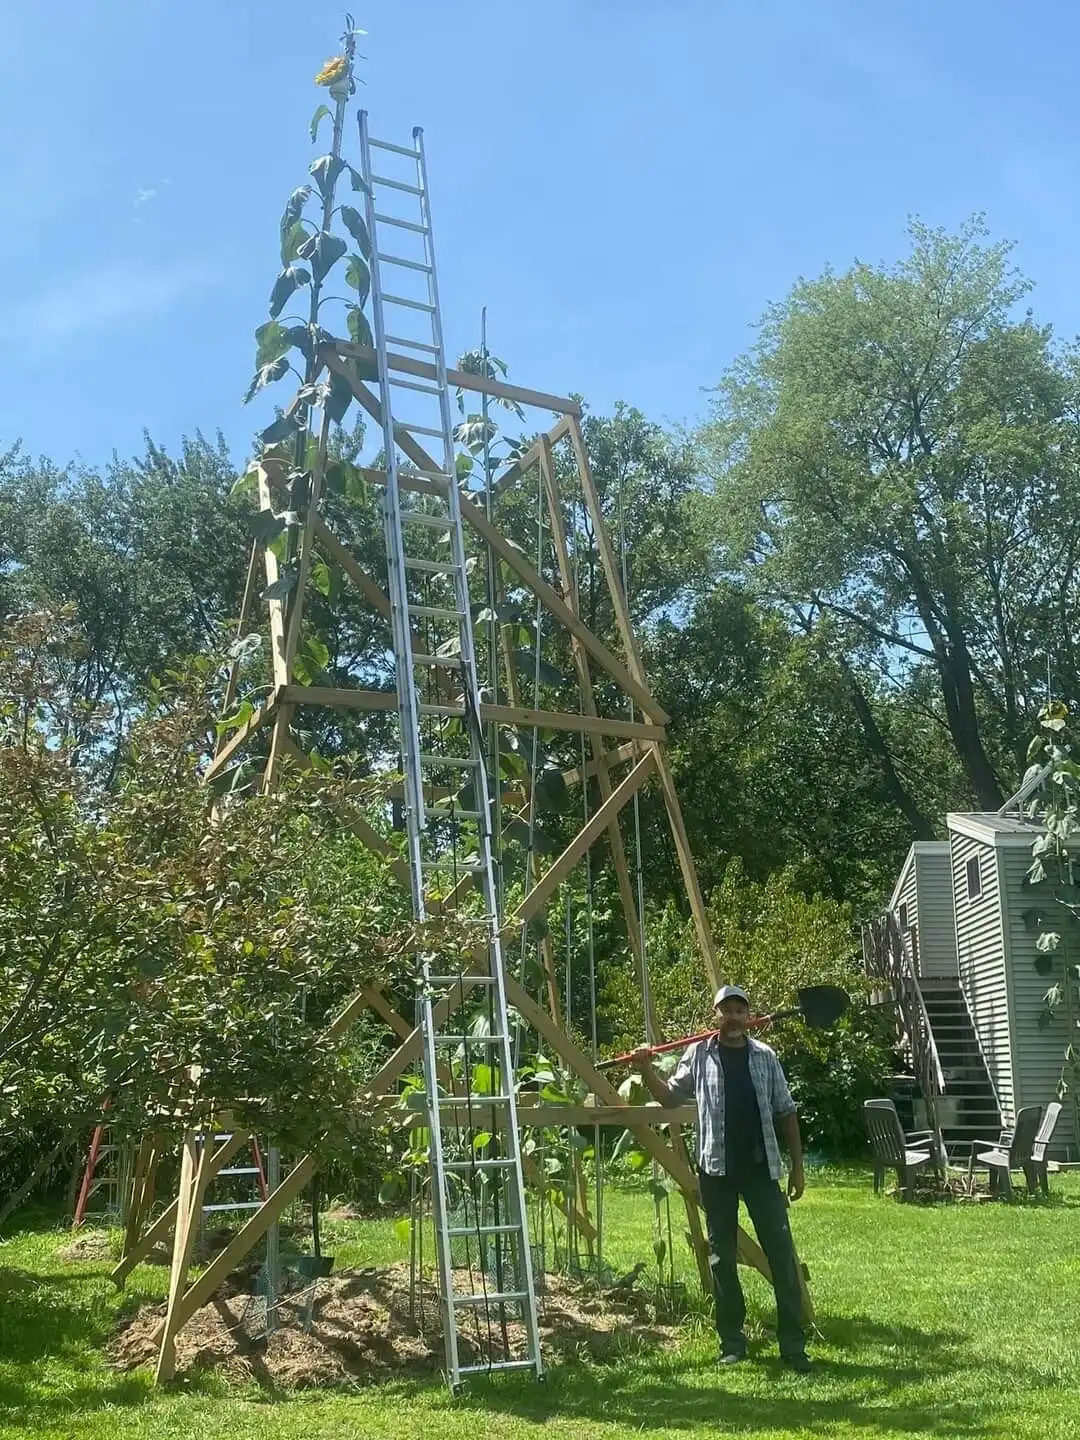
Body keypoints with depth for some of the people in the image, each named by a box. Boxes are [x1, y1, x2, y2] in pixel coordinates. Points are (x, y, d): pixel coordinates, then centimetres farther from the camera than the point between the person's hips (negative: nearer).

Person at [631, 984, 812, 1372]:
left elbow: (786, 1112, 10)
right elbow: (670, 1096, 11)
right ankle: (731, 1343, 17)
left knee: (781, 1254, -1)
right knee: (722, 1257, 7)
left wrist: (797, 1165, 8)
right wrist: (646, 1071, -7)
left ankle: (793, 1345, 6)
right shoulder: (699, 1055, 4)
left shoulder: (765, 1057, 5)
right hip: (716, 1169, 0)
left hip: (761, 1168, 0)